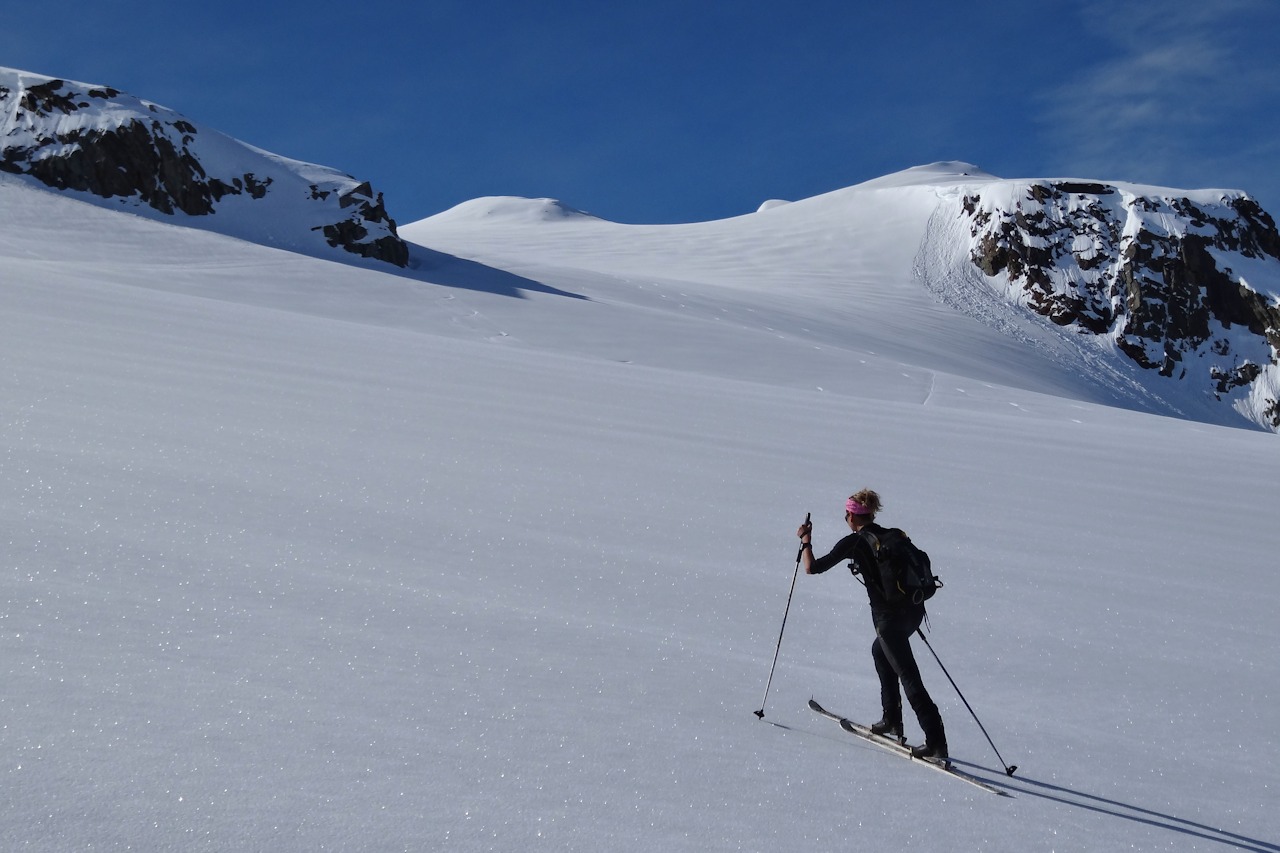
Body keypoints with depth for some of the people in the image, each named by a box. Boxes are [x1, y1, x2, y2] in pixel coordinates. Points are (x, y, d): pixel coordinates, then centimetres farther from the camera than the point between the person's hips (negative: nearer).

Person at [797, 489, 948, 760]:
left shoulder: (854, 542, -6)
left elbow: (812, 567, -4)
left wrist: (805, 540, 11)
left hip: (890, 615, -8)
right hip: (914, 610, 8)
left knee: (909, 677, -3)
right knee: (880, 650, 30)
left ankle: (936, 743, -6)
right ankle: (892, 720, 33)